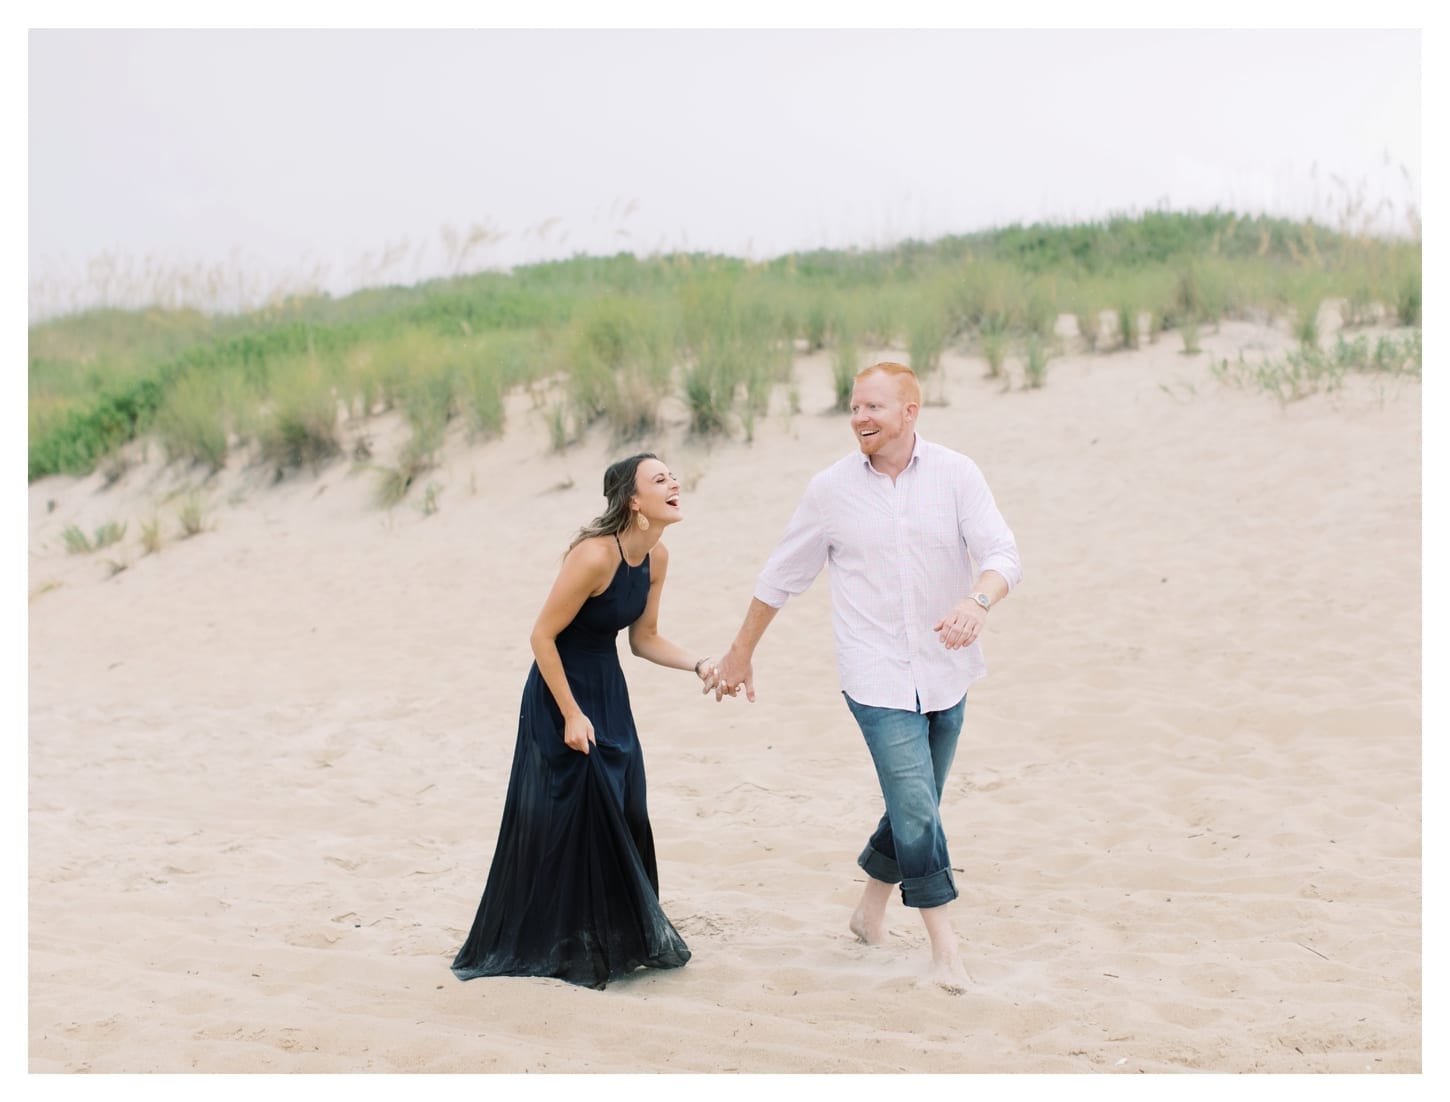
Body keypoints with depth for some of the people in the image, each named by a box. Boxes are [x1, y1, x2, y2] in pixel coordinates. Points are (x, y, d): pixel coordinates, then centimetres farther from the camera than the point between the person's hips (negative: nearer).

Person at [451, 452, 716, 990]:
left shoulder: (656, 557, -2)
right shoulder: (595, 555, -26)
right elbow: (542, 635, -21)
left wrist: (698, 665, -6)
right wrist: (571, 714, -18)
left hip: (608, 690, 8)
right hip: (561, 688, -8)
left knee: (625, 814, 8)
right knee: (564, 818, -2)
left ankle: (623, 936, 21)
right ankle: (551, 946, 12)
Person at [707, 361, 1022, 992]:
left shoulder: (956, 475, -2)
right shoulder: (832, 489, -1)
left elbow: (1002, 553, -12)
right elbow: (780, 577, 9)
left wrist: (978, 601, -34)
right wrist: (741, 653, 16)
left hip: (945, 673, 2)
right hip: (877, 678, -2)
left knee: (916, 808, 14)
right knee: (916, 808, -12)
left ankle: (871, 908, 37)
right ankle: (944, 944, -3)